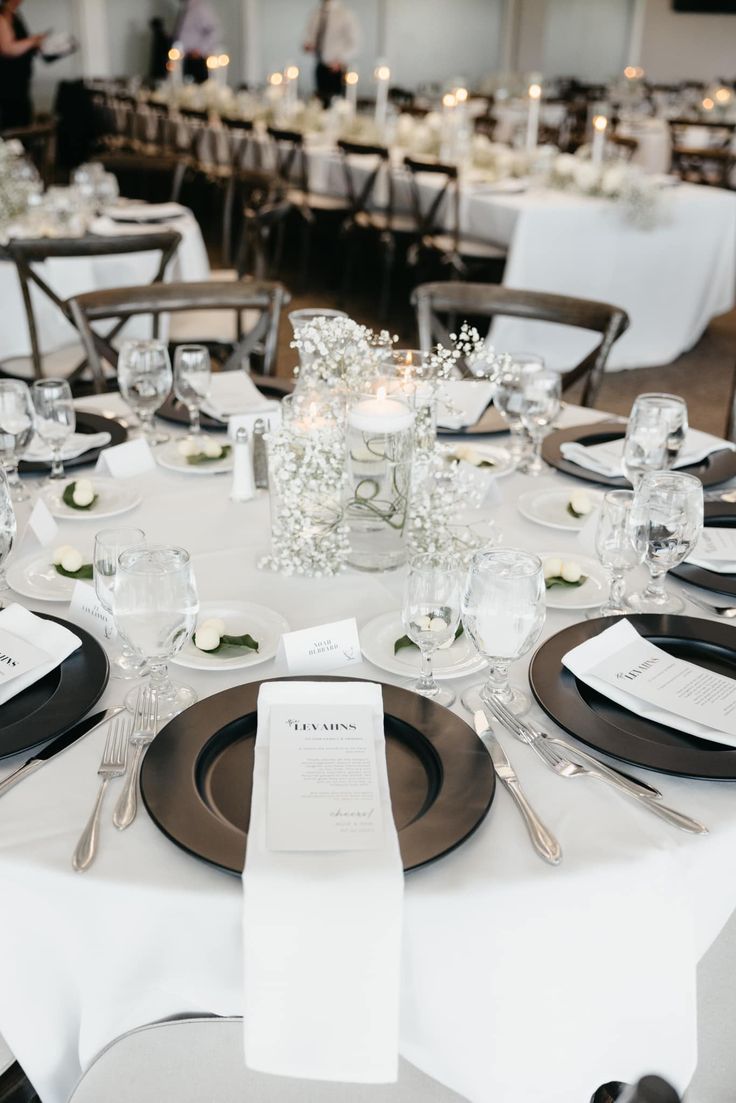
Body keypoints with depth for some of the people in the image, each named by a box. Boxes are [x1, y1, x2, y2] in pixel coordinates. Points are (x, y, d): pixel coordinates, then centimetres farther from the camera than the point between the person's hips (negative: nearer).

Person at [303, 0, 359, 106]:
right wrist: (308, 44, -4)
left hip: (336, 69, -5)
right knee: (321, 103, 5)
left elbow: (355, 43, -7)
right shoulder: (316, 13, 7)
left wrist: (340, 60, -18)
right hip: (319, 67, 5)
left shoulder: (345, 14, -8)